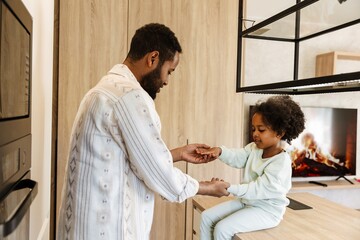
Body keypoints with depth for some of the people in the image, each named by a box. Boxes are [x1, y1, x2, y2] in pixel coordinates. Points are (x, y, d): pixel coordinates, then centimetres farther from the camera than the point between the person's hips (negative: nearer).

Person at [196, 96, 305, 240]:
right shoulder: (254, 148, 0)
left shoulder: (281, 163, -25)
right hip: (246, 201, 8)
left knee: (222, 228, -21)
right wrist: (220, 151, -34)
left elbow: (257, 190, -29)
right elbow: (237, 158, -14)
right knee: (207, 216, 2)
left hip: (266, 211, -8)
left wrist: (228, 188, -38)